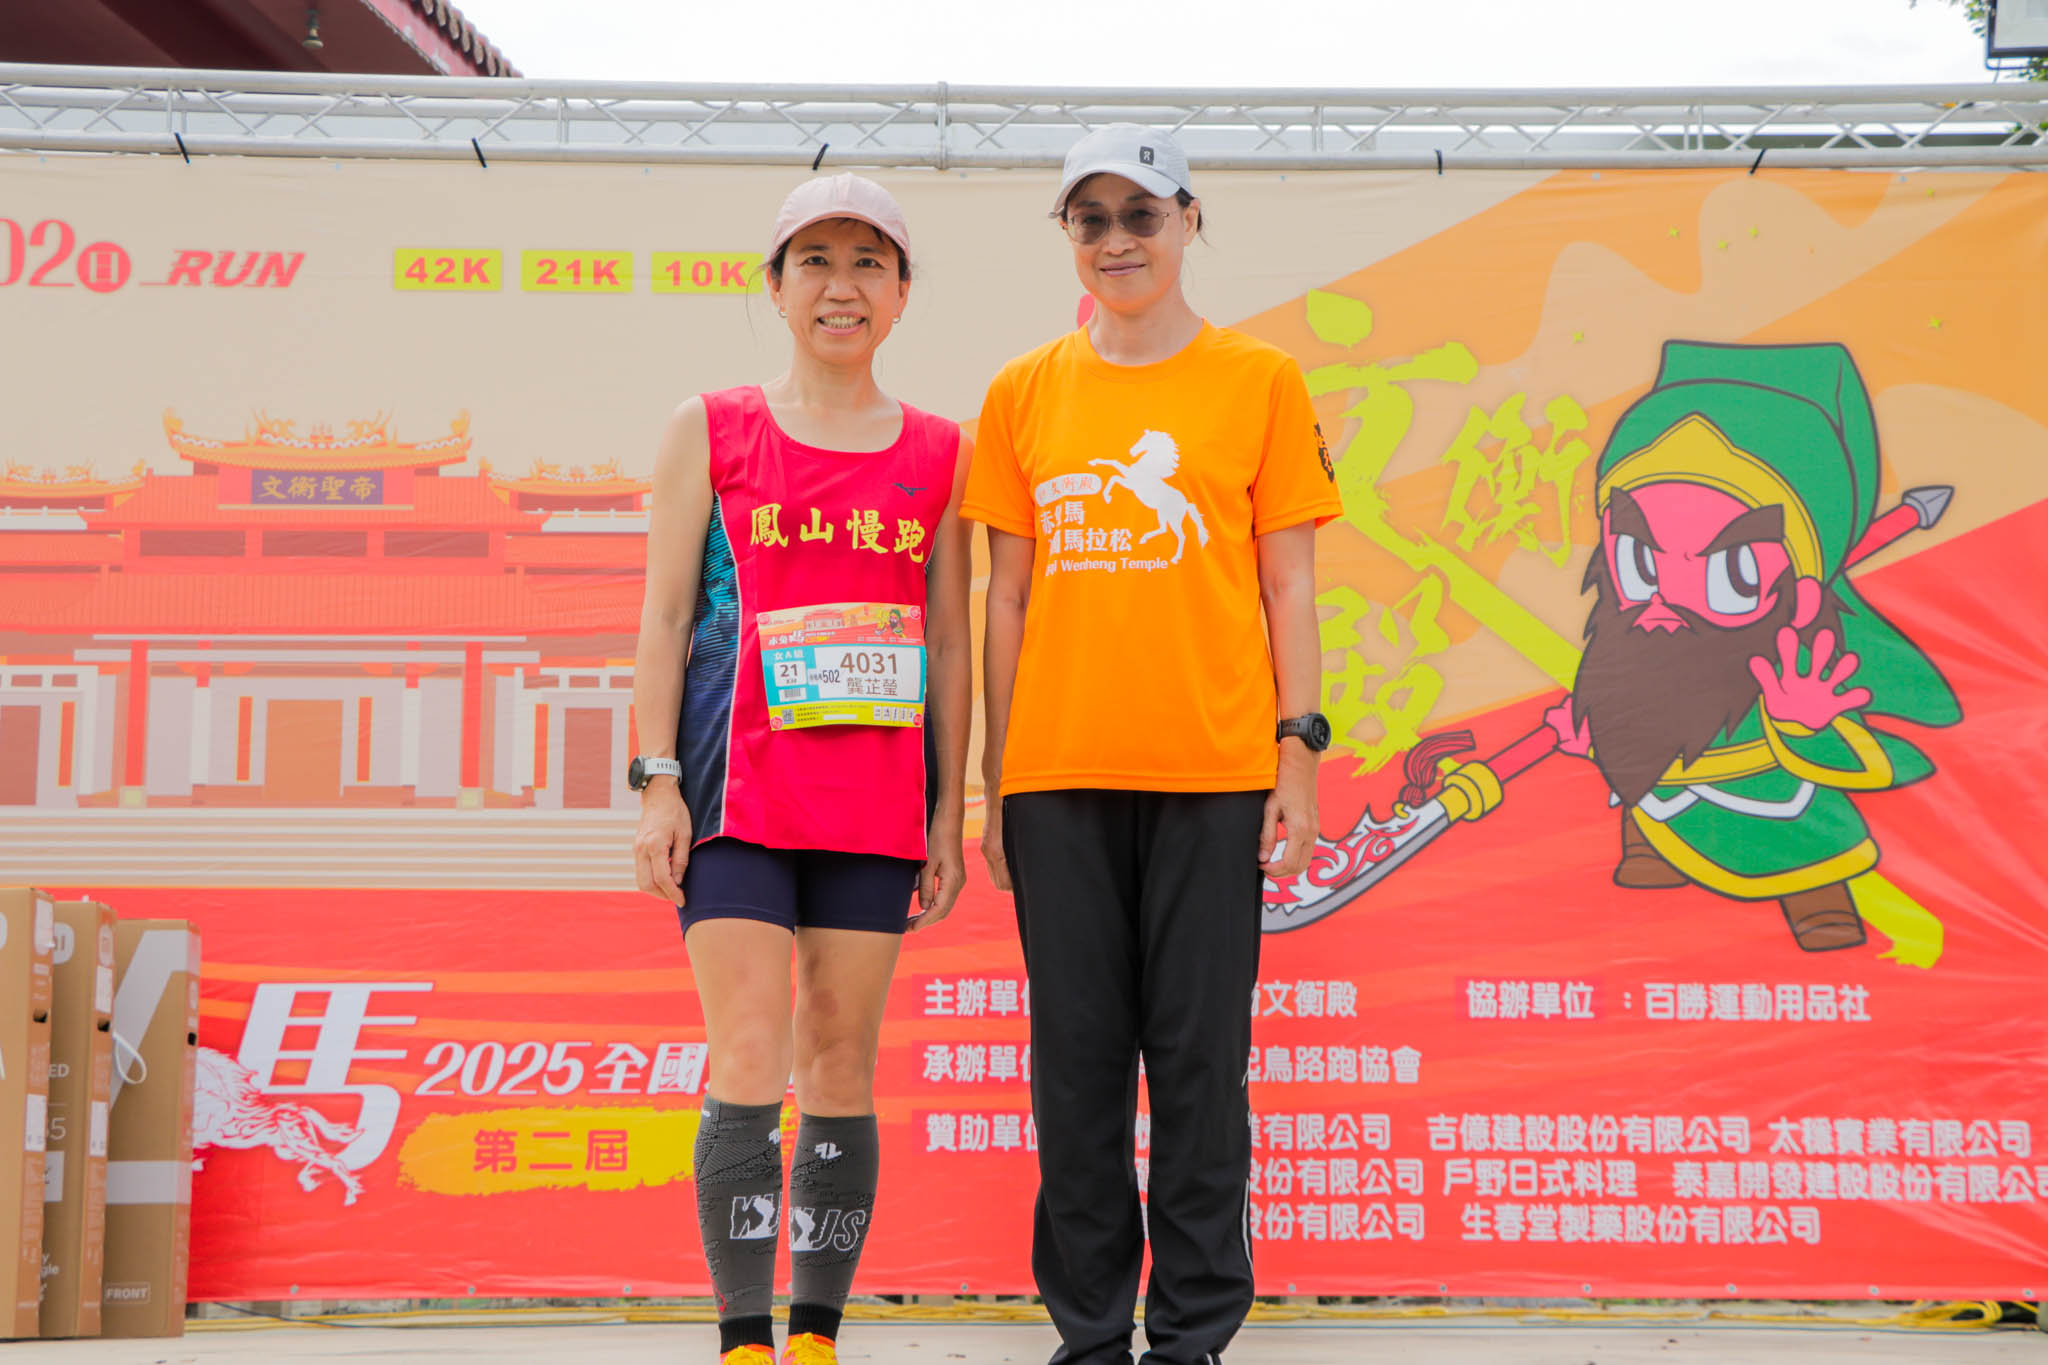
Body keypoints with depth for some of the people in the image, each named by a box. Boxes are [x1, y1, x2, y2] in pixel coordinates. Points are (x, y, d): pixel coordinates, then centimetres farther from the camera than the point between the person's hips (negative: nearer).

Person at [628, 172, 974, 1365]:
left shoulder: (939, 452, 11)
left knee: (844, 1064, 5)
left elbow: (951, 642, 10)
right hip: (739, 790, -2)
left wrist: (949, 809, 6)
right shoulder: (711, 430, 7)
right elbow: (664, 615, 4)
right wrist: (656, 782, -4)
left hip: (878, 802, 2)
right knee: (750, 1062, -9)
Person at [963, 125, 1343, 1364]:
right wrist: (991, 777, 8)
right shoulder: (1024, 393, 10)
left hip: (1210, 771, -2)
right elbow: (1008, 594, 12)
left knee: (1200, 1055, 1)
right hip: (1058, 773, 2)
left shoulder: (1260, 380, 5)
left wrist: (1298, 755, -1)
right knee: (1076, 1055, 6)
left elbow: (1289, 582, 5)